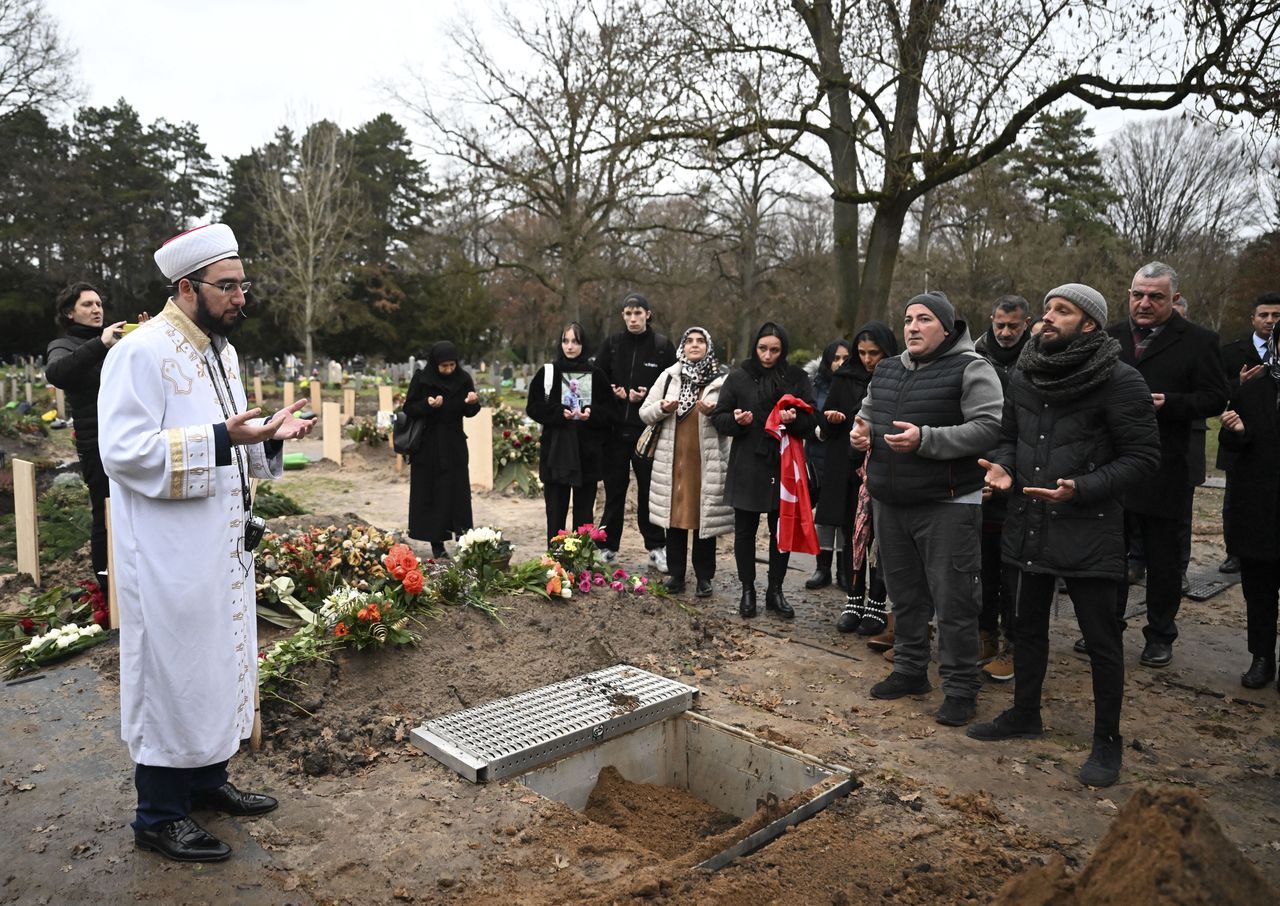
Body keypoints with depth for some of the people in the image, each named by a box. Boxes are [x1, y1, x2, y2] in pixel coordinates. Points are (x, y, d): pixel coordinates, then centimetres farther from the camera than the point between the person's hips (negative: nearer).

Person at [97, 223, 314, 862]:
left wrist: (270, 433, 0)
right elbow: (123, 452, -21)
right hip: (169, 556, -8)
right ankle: (159, 815, 19)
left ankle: (207, 777, 34)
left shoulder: (222, 352, 12)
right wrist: (218, 439, -27)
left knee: (219, 661, 17)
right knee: (173, 671, 2)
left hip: (222, 547, 9)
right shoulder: (141, 352, -15)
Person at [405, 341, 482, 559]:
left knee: (458, 492, 1)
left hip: (454, 445, 2)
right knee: (431, 494, 2)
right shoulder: (422, 378, -8)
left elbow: (469, 412, 2)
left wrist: (472, 403, -21)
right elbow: (408, 408, -6)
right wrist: (427, 404, -25)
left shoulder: (463, 378, -2)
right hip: (428, 445, -2)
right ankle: (437, 545, 9)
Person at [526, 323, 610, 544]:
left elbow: (608, 409, 6)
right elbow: (533, 407, 1)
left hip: (587, 451, 1)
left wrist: (592, 413, -15)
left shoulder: (595, 375, 6)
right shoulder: (548, 373, 4)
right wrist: (559, 412, -15)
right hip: (555, 451, -1)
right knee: (555, 509, 0)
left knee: (584, 510, 6)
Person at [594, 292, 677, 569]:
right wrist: (611, 391, -8)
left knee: (649, 489, 5)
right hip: (615, 429, 2)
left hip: (648, 429, -2)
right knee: (614, 489, 8)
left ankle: (656, 548, 16)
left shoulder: (663, 346, 1)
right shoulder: (612, 344, 6)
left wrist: (647, 395, -12)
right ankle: (608, 547, 17)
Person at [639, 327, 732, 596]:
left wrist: (714, 412, -21)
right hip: (673, 460, 2)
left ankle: (704, 577, 16)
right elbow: (644, 412, 9)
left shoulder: (722, 380, 2)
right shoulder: (668, 376, 9)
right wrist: (662, 408, -12)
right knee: (675, 515, 7)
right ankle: (676, 573, 19)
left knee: (705, 517, 3)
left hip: (707, 461, -2)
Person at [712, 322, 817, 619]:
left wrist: (795, 419, -18)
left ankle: (775, 591, 24)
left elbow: (811, 420, 4)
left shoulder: (797, 378, 3)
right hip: (746, 467, -1)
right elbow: (718, 417, 2)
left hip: (783, 466, 1)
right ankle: (747, 590, 22)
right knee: (745, 530, 7)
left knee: (782, 530, 9)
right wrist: (736, 420, -19)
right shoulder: (739, 377, 0)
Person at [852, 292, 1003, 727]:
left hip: (947, 506, -7)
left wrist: (925, 439, -27)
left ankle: (960, 688, 13)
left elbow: (989, 428, -20)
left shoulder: (970, 369, -9)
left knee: (953, 601, -1)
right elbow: (867, 413, 28)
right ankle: (910, 670, 32)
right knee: (905, 594, 17)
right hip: (891, 504, 7)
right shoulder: (887, 371, 13)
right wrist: (862, 431, 3)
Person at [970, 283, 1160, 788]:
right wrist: (1003, 466, -5)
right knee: (1028, 625, 18)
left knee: (1101, 638, 4)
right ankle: (1024, 714, 37)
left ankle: (1107, 742, 22)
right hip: (1030, 524, 6)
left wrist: (1082, 489, -22)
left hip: (1088, 529, -6)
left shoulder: (1119, 382, -11)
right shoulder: (1023, 377, 6)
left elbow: (1143, 455, -10)